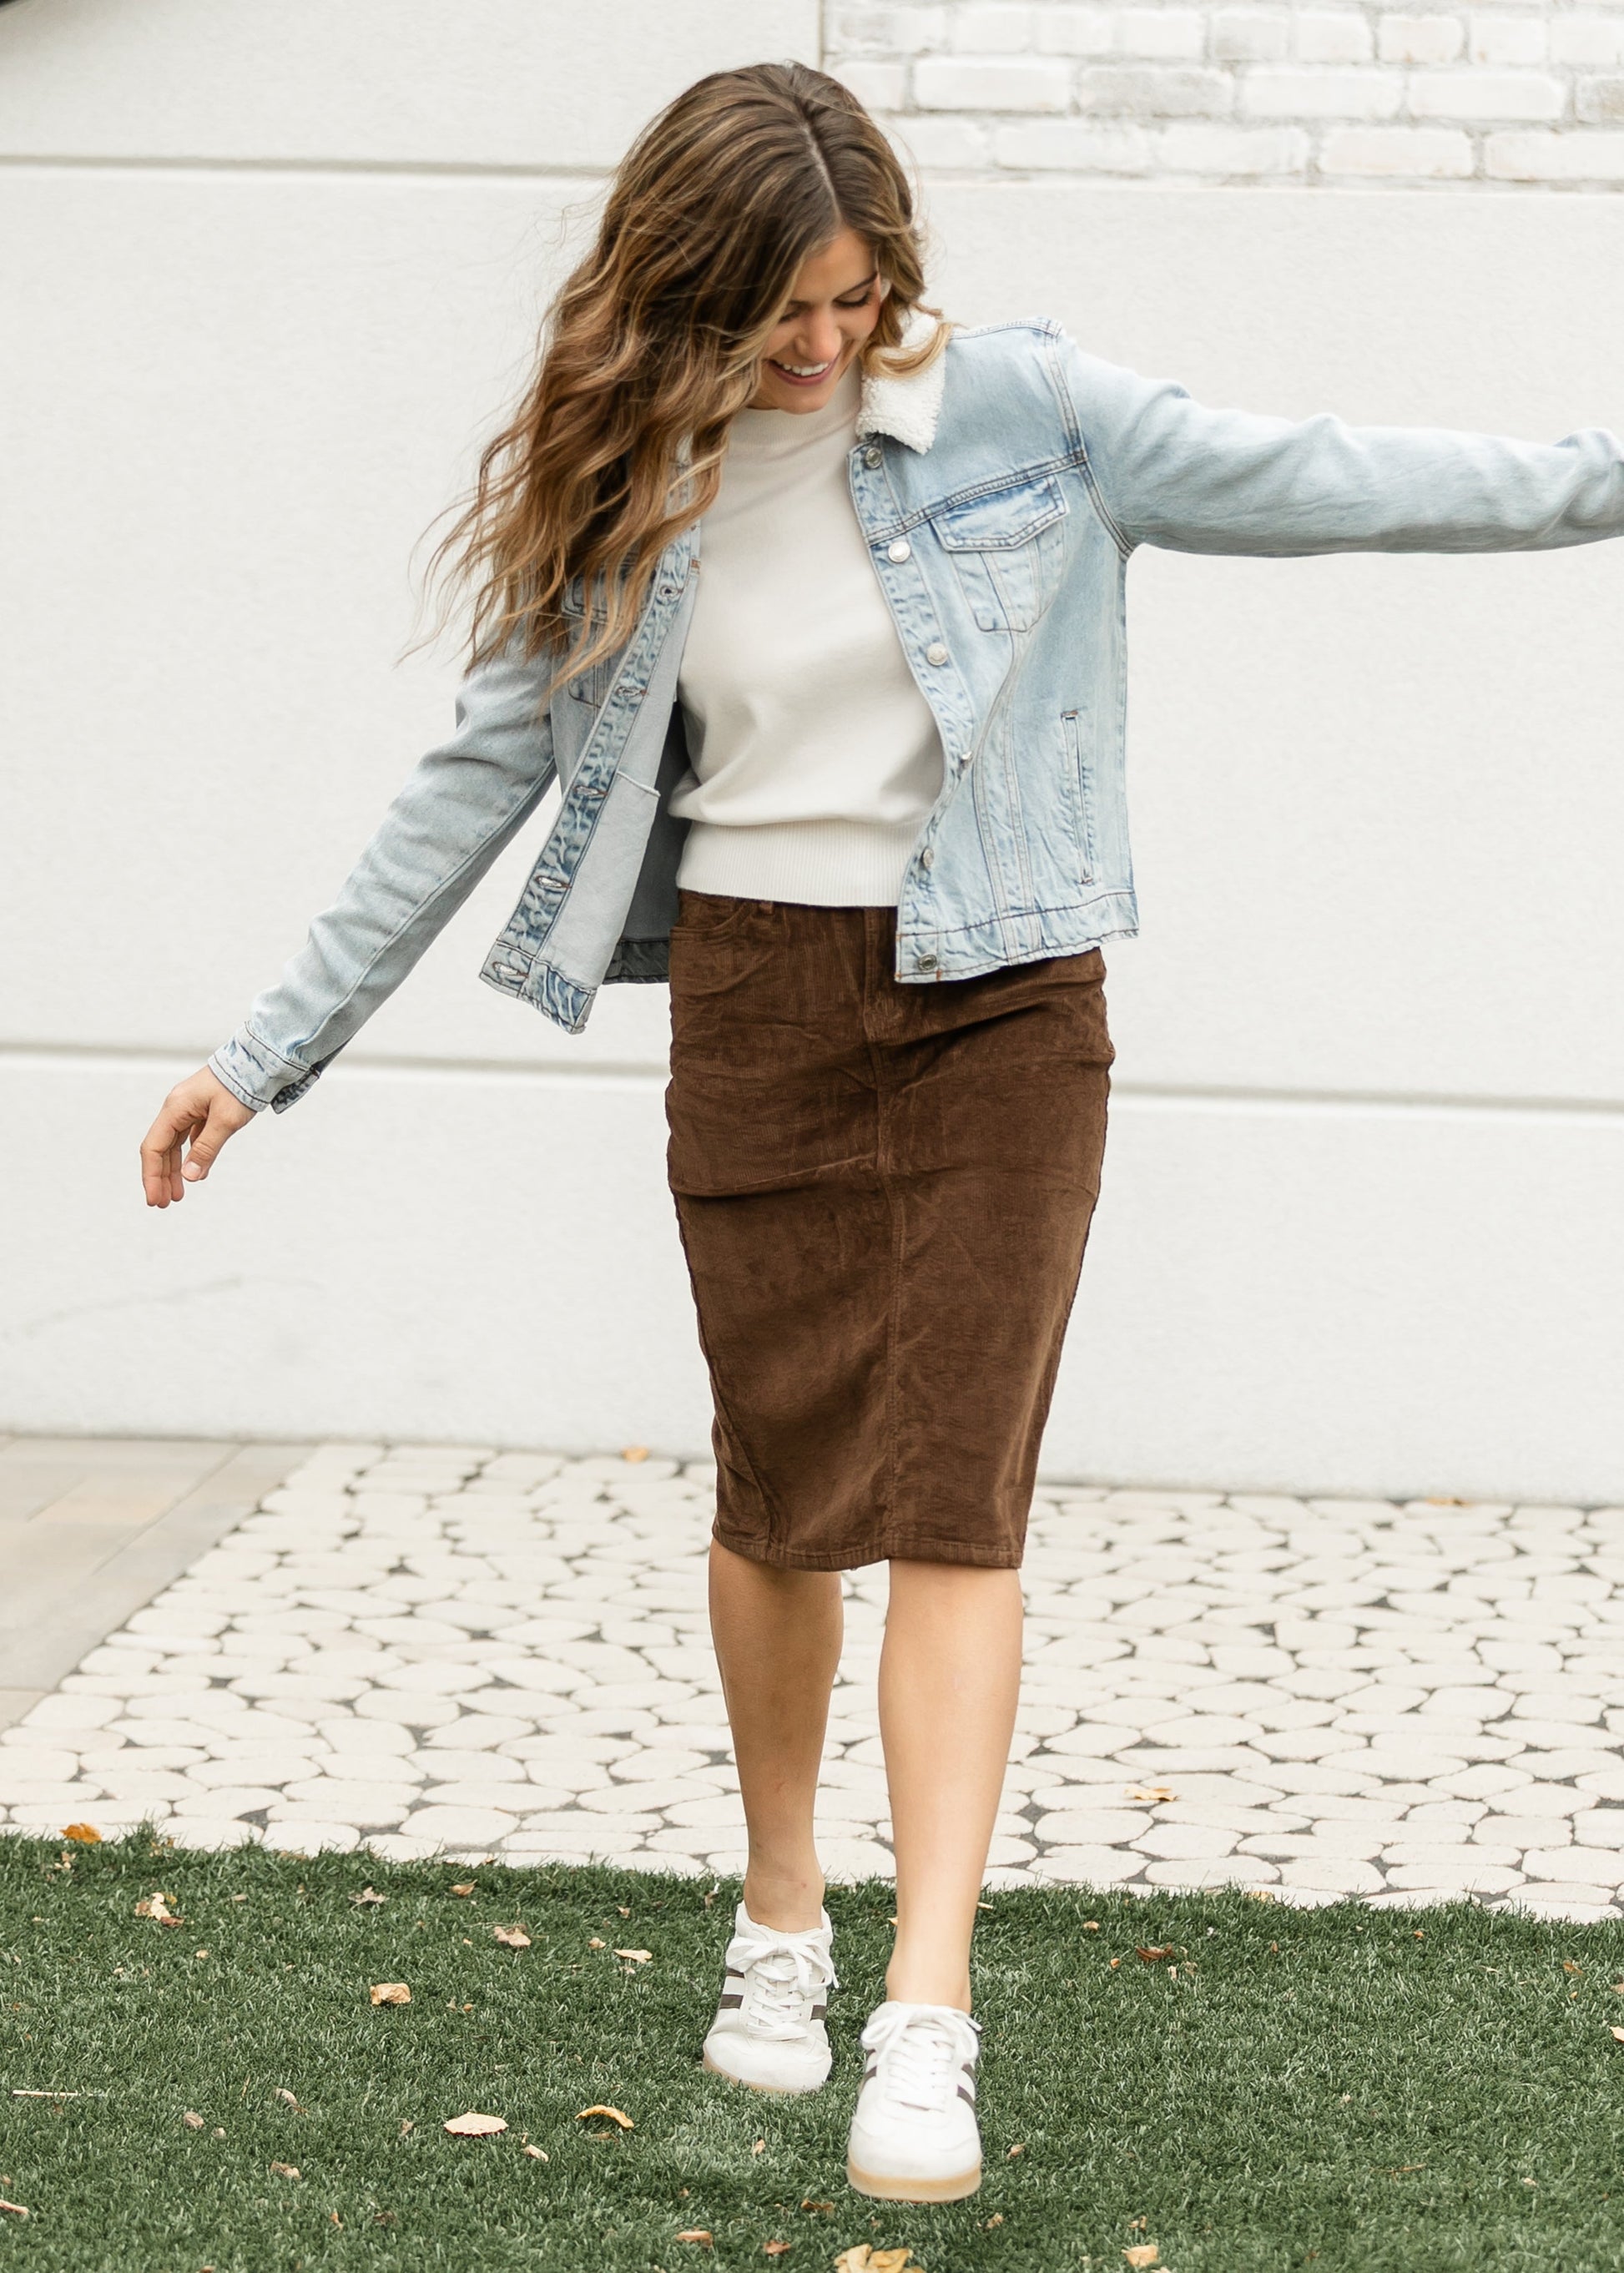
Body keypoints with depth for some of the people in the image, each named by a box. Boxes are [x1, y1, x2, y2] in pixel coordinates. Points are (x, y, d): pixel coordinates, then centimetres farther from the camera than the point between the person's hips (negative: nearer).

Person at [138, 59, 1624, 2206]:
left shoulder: (1013, 402, -4)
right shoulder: (620, 493, 1)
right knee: (781, 1489, 7)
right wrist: (267, 1054, 6)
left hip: (997, 998, -1)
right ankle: (782, 1918, 29)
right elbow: (477, 779, 6)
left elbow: (1295, 481, -4)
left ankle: (928, 2014, -10)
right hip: (755, 999, 2)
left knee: (951, 1496, -8)